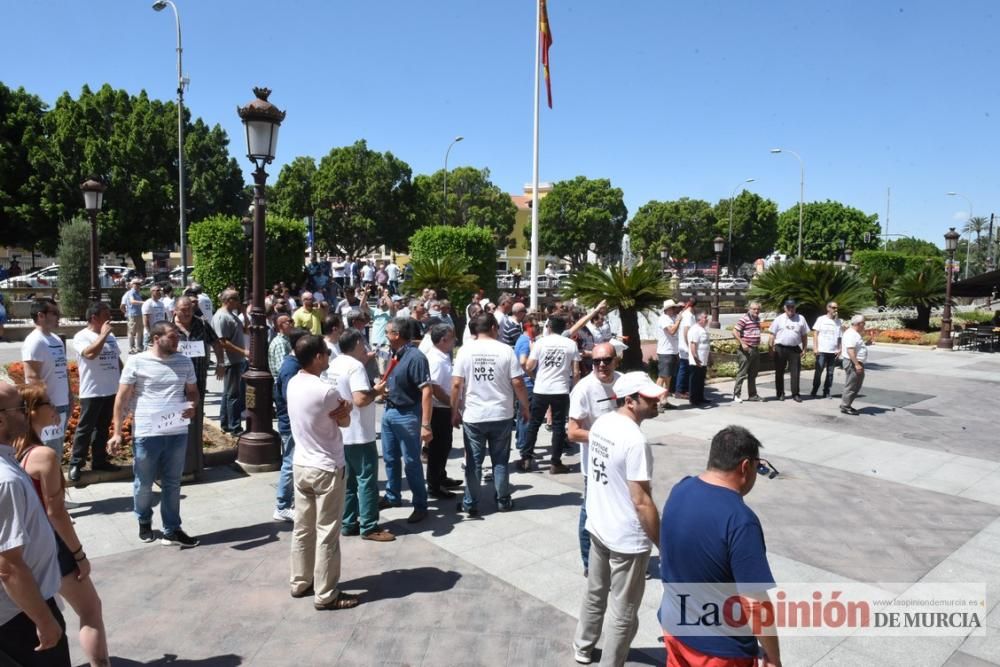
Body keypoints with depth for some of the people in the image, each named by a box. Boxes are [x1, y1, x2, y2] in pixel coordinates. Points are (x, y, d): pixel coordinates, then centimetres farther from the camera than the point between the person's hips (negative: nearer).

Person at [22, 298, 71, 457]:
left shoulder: (56, 339, 12)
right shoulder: (34, 342, -15)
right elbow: (32, 378, -20)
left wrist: (69, 394, 16)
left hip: (62, 404, 9)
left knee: (57, 451, 17)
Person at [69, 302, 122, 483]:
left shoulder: (111, 336, 11)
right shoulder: (82, 336, -10)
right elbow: (90, 353, -29)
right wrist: (103, 335, -20)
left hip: (111, 390, 7)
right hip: (91, 392, -7)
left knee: (103, 428, 15)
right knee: (85, 428, 0)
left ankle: (99, 460, 24)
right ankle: (75, 464, 10)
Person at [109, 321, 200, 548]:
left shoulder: (185, 362, 5)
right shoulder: (136, 362, -5)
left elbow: (193, 392, 15)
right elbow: (122, 398, -3)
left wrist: (192, 406, -8)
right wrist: (117, 432, -6)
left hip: (177, 433, 3)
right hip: (146, 434, -3)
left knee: (172, 483, 10)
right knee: (144, 483, 14)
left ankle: (172, 530, 20)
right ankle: (144, 521, 39)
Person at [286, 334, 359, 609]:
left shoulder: (293, 384, 1)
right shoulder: (326, 391, -24)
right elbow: (345, 421, -7)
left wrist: (340, 408, -10)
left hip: (301, 465, 8)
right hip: (327, 469, -8)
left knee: (302, 528, 19)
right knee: (327, 534, 3)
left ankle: (300, 582, 32)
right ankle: (326, 595, 13)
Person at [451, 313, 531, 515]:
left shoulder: (465, 350, -4)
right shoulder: (506, 350, -5)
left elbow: (456, 384, -7)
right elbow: (517, 383, -7)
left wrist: (455, 411, 4)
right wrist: (525, 408, 6)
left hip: (473, 416, 0)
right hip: (501, 415, 0)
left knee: (474, 462, 9)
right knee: (500, 461, 13)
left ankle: (471, 504, 15)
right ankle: (503, 501, 22)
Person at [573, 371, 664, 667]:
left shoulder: (601, 423, -1)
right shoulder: (635, 441, -27)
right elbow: (642, 502, -25)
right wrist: (665, 546, -16)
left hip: (598, 527, 9)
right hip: (627, 539, -8)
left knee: (595, 594, 28)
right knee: (623, 614, 11)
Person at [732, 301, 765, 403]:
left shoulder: (757, 319, 13)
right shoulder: (744, 319, -13)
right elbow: (734, 332, -18)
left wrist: (758, 345, 20)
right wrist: (742, 343, -21)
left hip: (755, 349, 8)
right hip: (746, 350, -8)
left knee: (753, 374, 14)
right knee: (742, 373, -5)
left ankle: (752, 395, 21)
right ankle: (736, 395, 1)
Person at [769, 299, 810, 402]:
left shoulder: (800, 319, 7)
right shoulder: (779, 319, 3)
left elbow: (804, 335, 10)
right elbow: (773, 334, 3)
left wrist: (804, 349, 6)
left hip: (795, 349, 1)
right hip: (780, 348, -1)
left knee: (795, 372, 0)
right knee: (779, 372, 5)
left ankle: (795, 394, 7)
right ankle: (780, 393, 15)